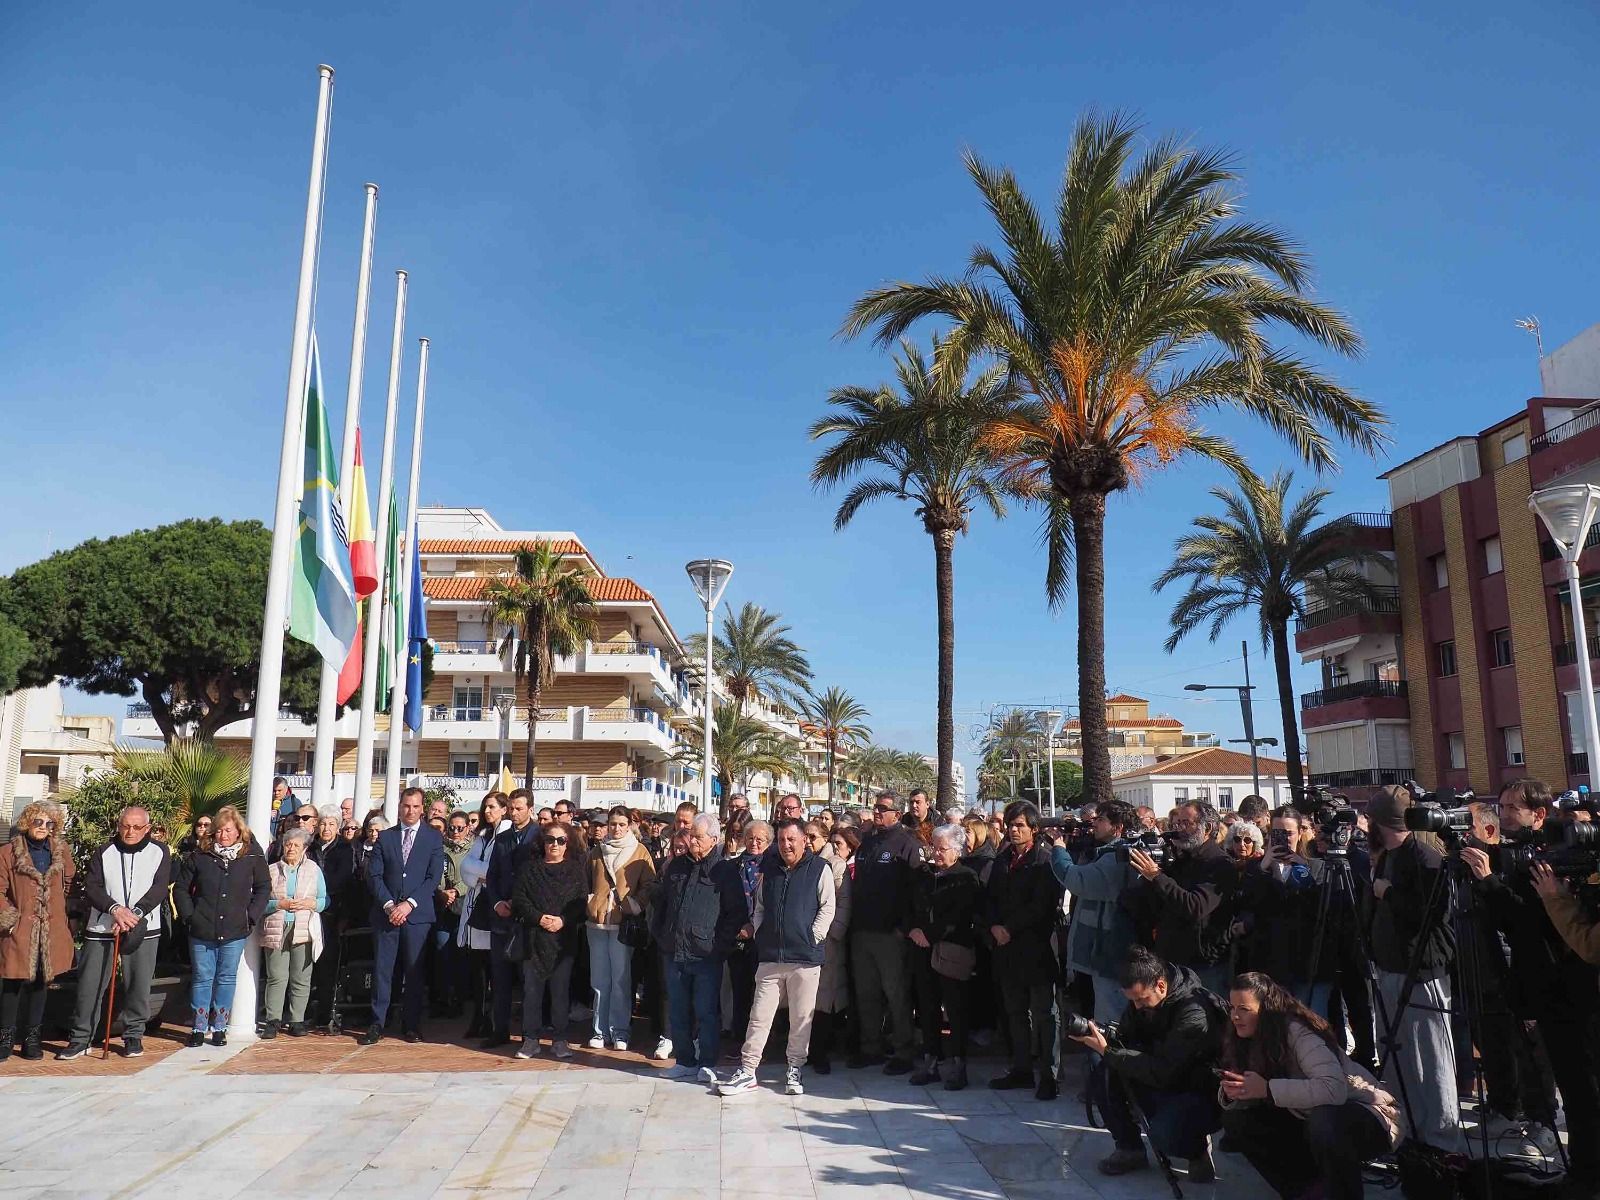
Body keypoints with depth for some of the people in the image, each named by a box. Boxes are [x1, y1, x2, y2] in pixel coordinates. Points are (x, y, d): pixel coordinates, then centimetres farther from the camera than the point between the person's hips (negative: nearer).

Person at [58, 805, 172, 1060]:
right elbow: (91, 887, -2)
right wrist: (115, 909, -18)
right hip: (102, 928, 1)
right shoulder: (104, 853, 6)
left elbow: (159, 889, -4)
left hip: (143, 930, -1)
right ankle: (80, 1038, 14)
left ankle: (133, 1036, 16)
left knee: (138, 984, 2)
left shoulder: (159, 853, 4)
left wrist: (135, 913, -17)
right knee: (90, 983, 1)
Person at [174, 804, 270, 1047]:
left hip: (235, 932, 0)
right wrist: (189, 915, -3)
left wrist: (252, 916, -2)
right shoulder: (200, 856, -1)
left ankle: (219, 1028, 18)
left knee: (226, 979, 8)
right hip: (201, 932, 0)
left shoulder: (253, 857, -2)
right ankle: (199, 1028, 18)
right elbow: (181, 887, 6)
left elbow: (263, 888, 6)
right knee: (202, 978, 8)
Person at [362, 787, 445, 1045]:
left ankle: (412, 1024, 12)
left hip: (417, 914, -1)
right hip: (386, 912, 1)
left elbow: (434, 877, -2)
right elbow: (374, 875, 3)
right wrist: (389, 904, -9)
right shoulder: (384, 837, 9)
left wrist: (409, 904, -12)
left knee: (414, 971, 3)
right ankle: (377, 1024, 7)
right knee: (382, 969, 1)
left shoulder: (434, 839, 5)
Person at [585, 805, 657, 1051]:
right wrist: (587, 903, 3)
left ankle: (620, 1030, 8)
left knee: (621, 978, -1)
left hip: (623, 921, -3)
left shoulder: (640, 852, 2)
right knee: (599, 978, 7)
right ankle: (600, 1029, 15)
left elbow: (649, 885, -2)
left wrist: (634, 906, -13)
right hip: (597, 920, 3)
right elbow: (585, 882, 18)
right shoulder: (596, 852, 13)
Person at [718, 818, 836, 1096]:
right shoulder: (769, 870, 11)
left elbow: (827, 907, -2)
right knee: (760, 1015, 5)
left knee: (801, 1018, 6)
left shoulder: (820, 869, -2)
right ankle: (747, 1071, 12)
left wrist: (813, 937, -10)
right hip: (770, 955, 3)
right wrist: (755, 930, 3)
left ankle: (794, 1069, 21)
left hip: (805, 957, -3)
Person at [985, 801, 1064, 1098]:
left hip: (1037, 947, -6)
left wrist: (1010, 928, -15)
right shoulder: (1002, 860, 13)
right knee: (1015, 1012, 13)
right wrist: (994, 927, -6)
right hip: (1008, 947, 6)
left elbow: (1041, 905, -15)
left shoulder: (1045, 860, -8)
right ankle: (1021, 1070, 23)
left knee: (1044, 1013, 1)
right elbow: (989, 899, 11)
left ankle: (1049, 1076, 7)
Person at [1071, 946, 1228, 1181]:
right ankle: (1130, 1149, 5)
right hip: (1163, 1083, 7)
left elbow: (1161, 1072, -31)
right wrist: (1101, 1036, -22)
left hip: (1201, 1094, -7)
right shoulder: (1142, 998, -5)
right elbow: (1125, 1040, 1)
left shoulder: (1194, 1013, -30)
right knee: (1102, 1077, -15)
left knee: (1162, 1134, -35)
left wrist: (1108, 1051, -31)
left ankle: (1197, 1148, 2)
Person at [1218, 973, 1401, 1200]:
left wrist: (1267, 1089, -38)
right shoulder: (1251, 1039, -4)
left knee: (1323, 1121, -39)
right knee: (1236, 1119, -10)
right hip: (1310, 1121, 7)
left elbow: (1334, 1089, -40)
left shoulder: (1298, 1033, -26)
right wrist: (1231, 1093, -25)